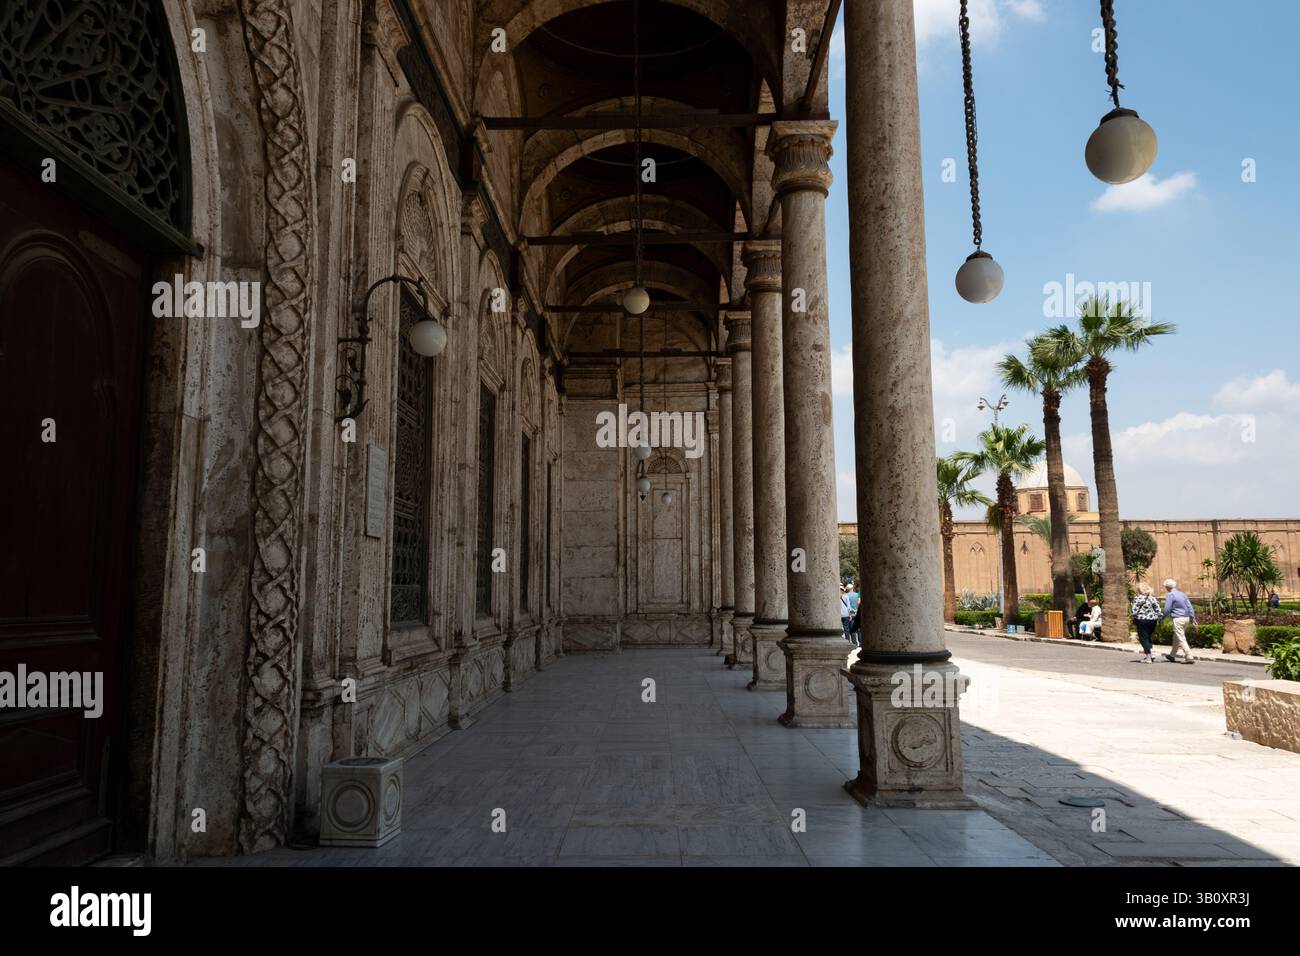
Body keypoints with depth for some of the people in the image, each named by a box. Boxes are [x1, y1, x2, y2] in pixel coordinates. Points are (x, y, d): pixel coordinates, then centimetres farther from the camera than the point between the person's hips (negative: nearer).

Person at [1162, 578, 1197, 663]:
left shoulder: (1170, 595, -10)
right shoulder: (1182, 594, 12)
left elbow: (1167, 609, -11)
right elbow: (1190, 607, 11)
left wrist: (1162, 618, 2)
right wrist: (1193, 618, 13)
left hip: (1178, 619, -8)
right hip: (1186, 618, 8)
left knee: (1181, 639, -6)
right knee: (1176, 638, 20)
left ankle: (1189, 657, -14)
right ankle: (1172, 656, 31)